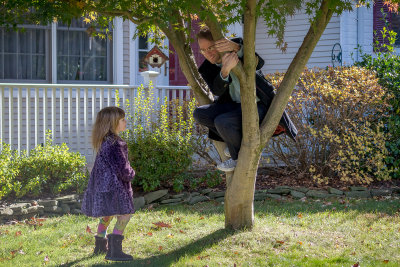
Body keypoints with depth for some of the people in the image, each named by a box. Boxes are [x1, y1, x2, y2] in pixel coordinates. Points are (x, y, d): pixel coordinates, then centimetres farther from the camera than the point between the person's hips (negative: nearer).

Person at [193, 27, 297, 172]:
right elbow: (217, 90, -23)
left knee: (222, 122, -29)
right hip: (236, 105, 6)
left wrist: (236, 48, -48)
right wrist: (225, 70, -43)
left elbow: (258, 63, -30)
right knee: (199, 114, -11)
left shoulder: (237, 45, -13)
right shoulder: (207, 69, -3)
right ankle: (238, 140, 2)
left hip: (258, 105, -6)